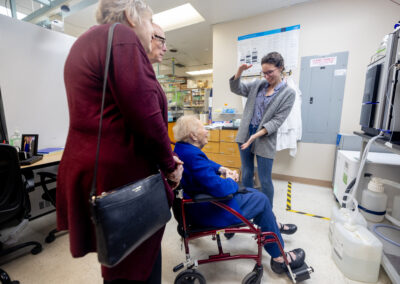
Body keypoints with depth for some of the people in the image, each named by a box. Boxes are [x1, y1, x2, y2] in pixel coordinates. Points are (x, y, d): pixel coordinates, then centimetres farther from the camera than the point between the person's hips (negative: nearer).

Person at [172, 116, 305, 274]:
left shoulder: (181, 148, 1)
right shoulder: (192, 156, -31)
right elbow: (219, 188, -35)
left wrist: (222, 169, -1)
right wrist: (231, 181, -13)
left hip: (199, 204, 10)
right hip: (208, 212, -10)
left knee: (254, 193, 22)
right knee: (262, 200, 5)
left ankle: (273, 225, 46)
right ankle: (279, 258, 21)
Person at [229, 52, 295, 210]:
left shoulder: (288, 93, -4)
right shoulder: (257, 84, 8)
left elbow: (277, 121, -11)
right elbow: (236, 89, 10)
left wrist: (255, 136, -21)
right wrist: (240, 71, -7)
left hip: (265, 139, -4)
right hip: (245, 134, 4)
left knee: (265, 180, 3)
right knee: (246, 174, 15)